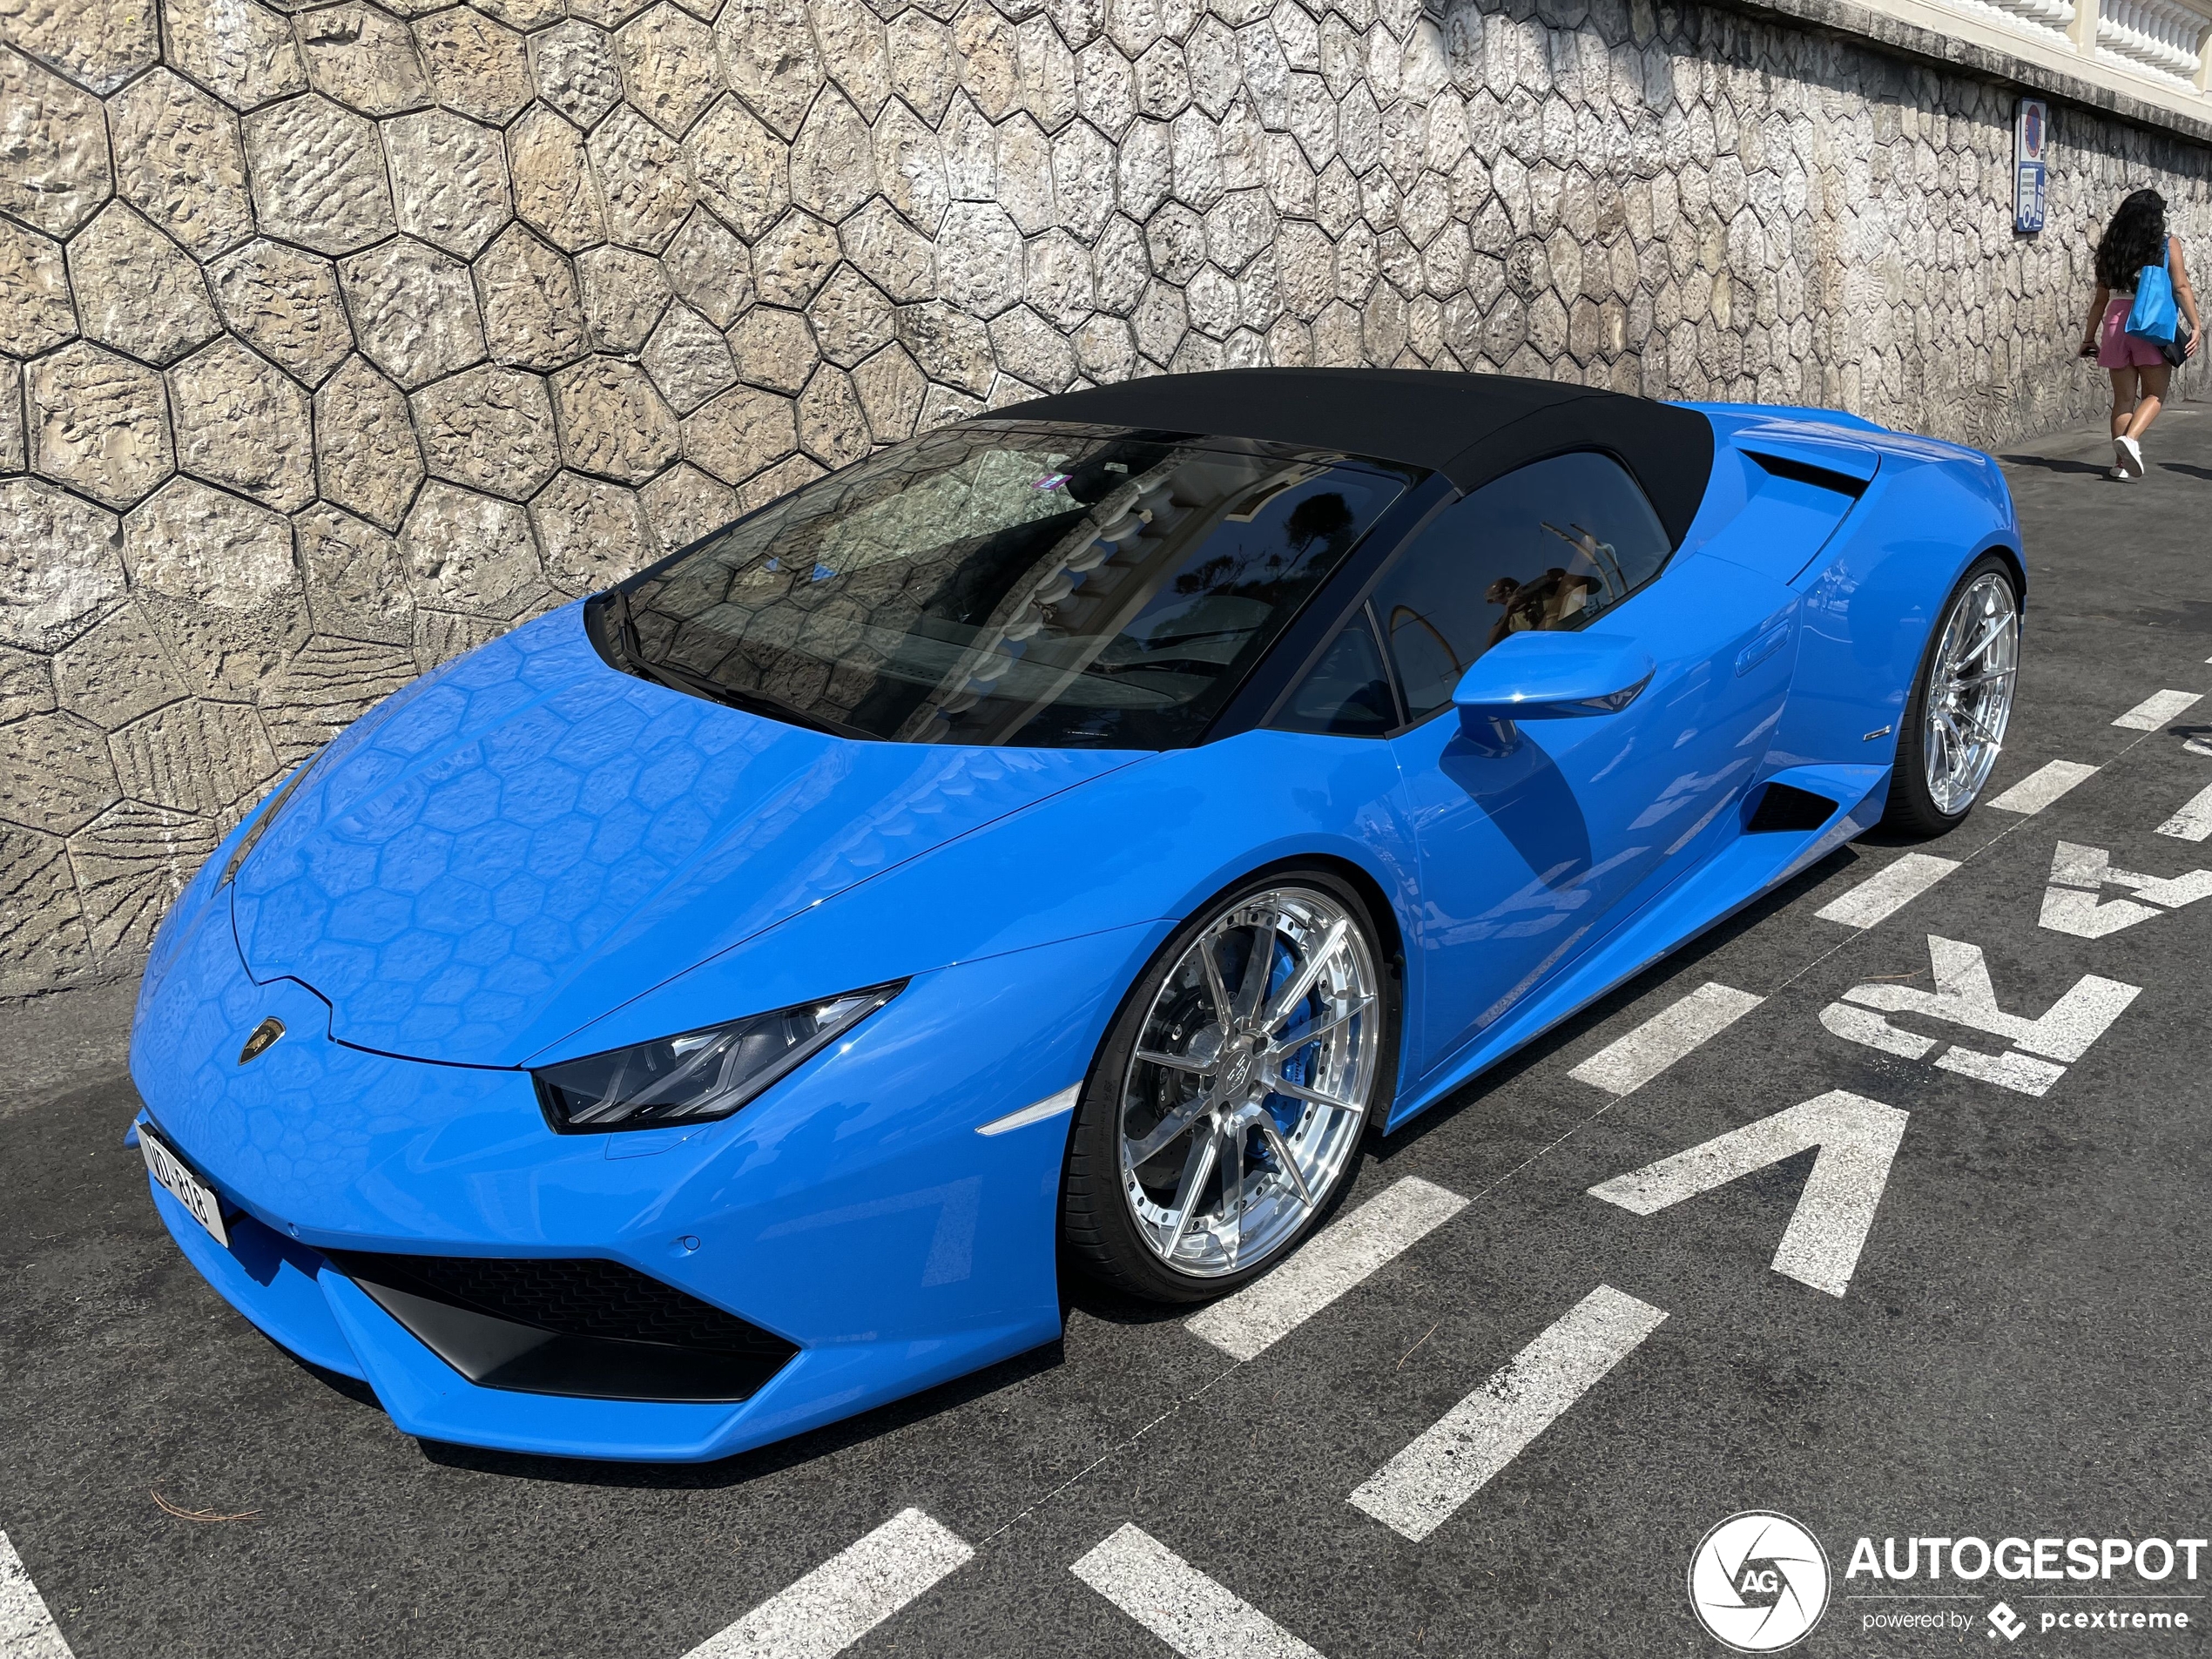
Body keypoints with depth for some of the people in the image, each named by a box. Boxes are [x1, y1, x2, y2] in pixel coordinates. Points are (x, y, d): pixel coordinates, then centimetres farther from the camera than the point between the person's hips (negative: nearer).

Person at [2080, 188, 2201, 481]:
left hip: (2116, 322, 3)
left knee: (2123, 398, 8)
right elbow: (2181, 289, -5)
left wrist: (2089, 337, 15)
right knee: (2154, 394, 6)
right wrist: (2195, 326, -2)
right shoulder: (2168, 245, -1)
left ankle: (2121, 464, 6)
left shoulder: (2111, 248, 7)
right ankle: (2130, 438, -21)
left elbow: (2101, 298, 10)